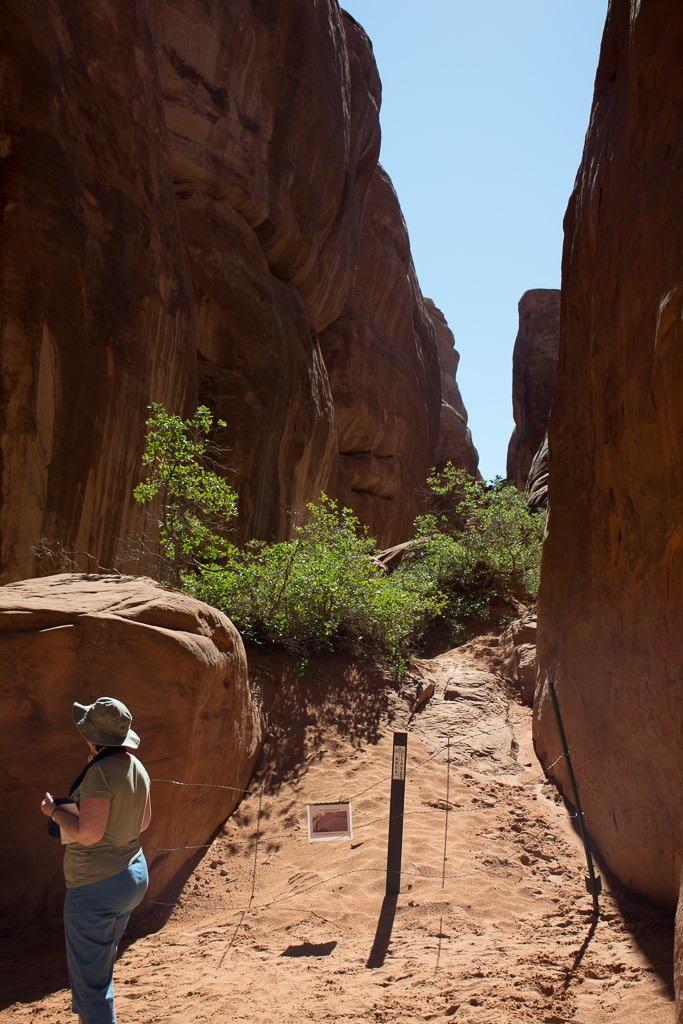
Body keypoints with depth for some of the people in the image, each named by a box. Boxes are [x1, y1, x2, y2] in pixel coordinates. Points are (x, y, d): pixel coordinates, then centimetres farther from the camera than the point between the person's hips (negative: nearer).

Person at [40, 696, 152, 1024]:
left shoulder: (101, 770, -23)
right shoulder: (136, 767, 3)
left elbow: (88, 834, -24)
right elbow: (144, 821, 15)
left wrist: (54, 810, -10)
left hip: (96, 886, -9)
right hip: (133, 875, 9)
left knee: (89, 981, 3)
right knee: (101, 968, 26)